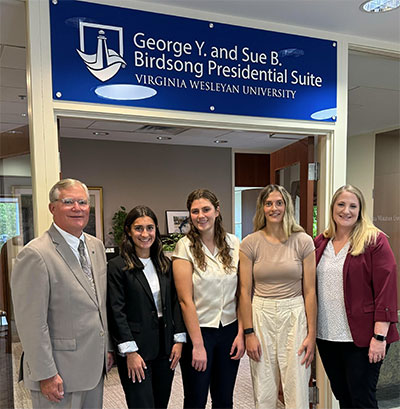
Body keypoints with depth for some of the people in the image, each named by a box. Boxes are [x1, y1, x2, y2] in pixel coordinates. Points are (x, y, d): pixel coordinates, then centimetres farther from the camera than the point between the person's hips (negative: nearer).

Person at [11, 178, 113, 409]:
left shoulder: (97, 246, 7)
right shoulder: (35, 254, -18)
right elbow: (31, 323, -18)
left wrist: (107, 348, 14)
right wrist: (45, 374, -15)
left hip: (95, 366, 7)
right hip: (60, 375, -7)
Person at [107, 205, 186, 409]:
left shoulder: (164, 264, 7)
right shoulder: (117, 266, -10)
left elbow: (174, 303, 9)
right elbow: (117, 313, -12)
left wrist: (178, 339, 3)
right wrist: (130, 352, -14)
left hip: (165, 347, 5)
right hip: (136, 350, -5)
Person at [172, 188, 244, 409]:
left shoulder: (233, 243, 1)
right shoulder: (185, 247, -9)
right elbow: (185, 300, -12)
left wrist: (241, 333, -3)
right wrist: (198, 345, -14)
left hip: (229, 329, 3)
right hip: (198, 330, -3)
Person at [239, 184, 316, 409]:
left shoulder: (303, 241, -2)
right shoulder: (250, 243, -1)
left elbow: (310, 291, -1)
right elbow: (245, 291, 0)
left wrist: (312, 334, -3)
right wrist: (249, 333, -3)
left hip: (295, 315, 0)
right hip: (261, 315, 1)